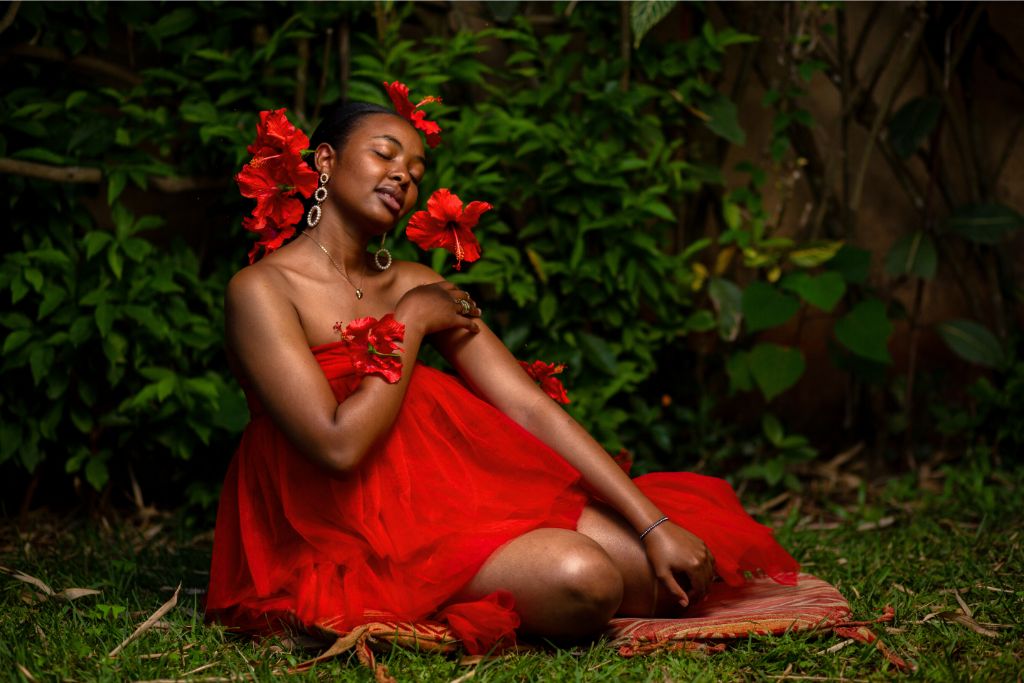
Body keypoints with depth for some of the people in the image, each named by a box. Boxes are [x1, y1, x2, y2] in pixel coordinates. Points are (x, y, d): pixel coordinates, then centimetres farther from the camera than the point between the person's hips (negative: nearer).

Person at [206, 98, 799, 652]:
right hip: (357, 530, -6)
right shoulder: (262, 289, -11)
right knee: (579, 580, -28)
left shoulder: (418, 287, 9)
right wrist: (412, 323, -9)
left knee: (676, 576, -11)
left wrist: (654, 526, -7)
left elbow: (532, 408, 1)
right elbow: (339, 446, -20)